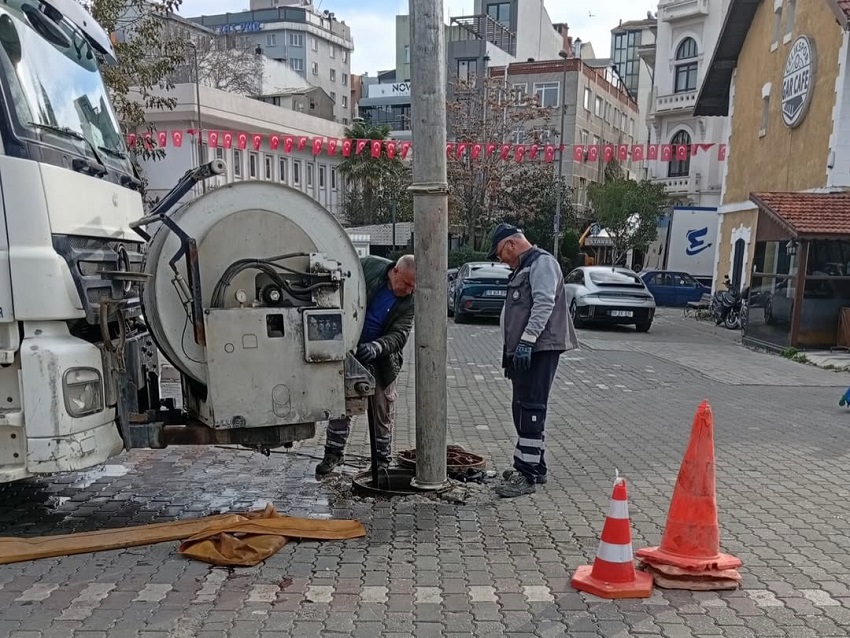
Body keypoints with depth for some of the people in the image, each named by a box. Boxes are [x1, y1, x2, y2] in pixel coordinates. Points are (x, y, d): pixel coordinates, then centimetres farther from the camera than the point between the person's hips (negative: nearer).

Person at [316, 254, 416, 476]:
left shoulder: (410, 301, -14)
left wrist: (376, 348, -40)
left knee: (383, 411, 5)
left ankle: (382, 461, 20)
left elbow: (399, 335, -21)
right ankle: (334, 452, 23)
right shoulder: (368, 266, -15)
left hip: (381, 360, 0)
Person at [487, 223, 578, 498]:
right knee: (524, 410, 15)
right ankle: (534, 467, 25)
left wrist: (527, 340, -26)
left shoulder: (542, 262, -8)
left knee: (530, 410, -10)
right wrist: (511, 351, 22)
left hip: (538, 349, -11)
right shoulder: (523, 268, 23)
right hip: (523, 350, 11)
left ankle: (527, 476, -7)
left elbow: (544, 305, -21)